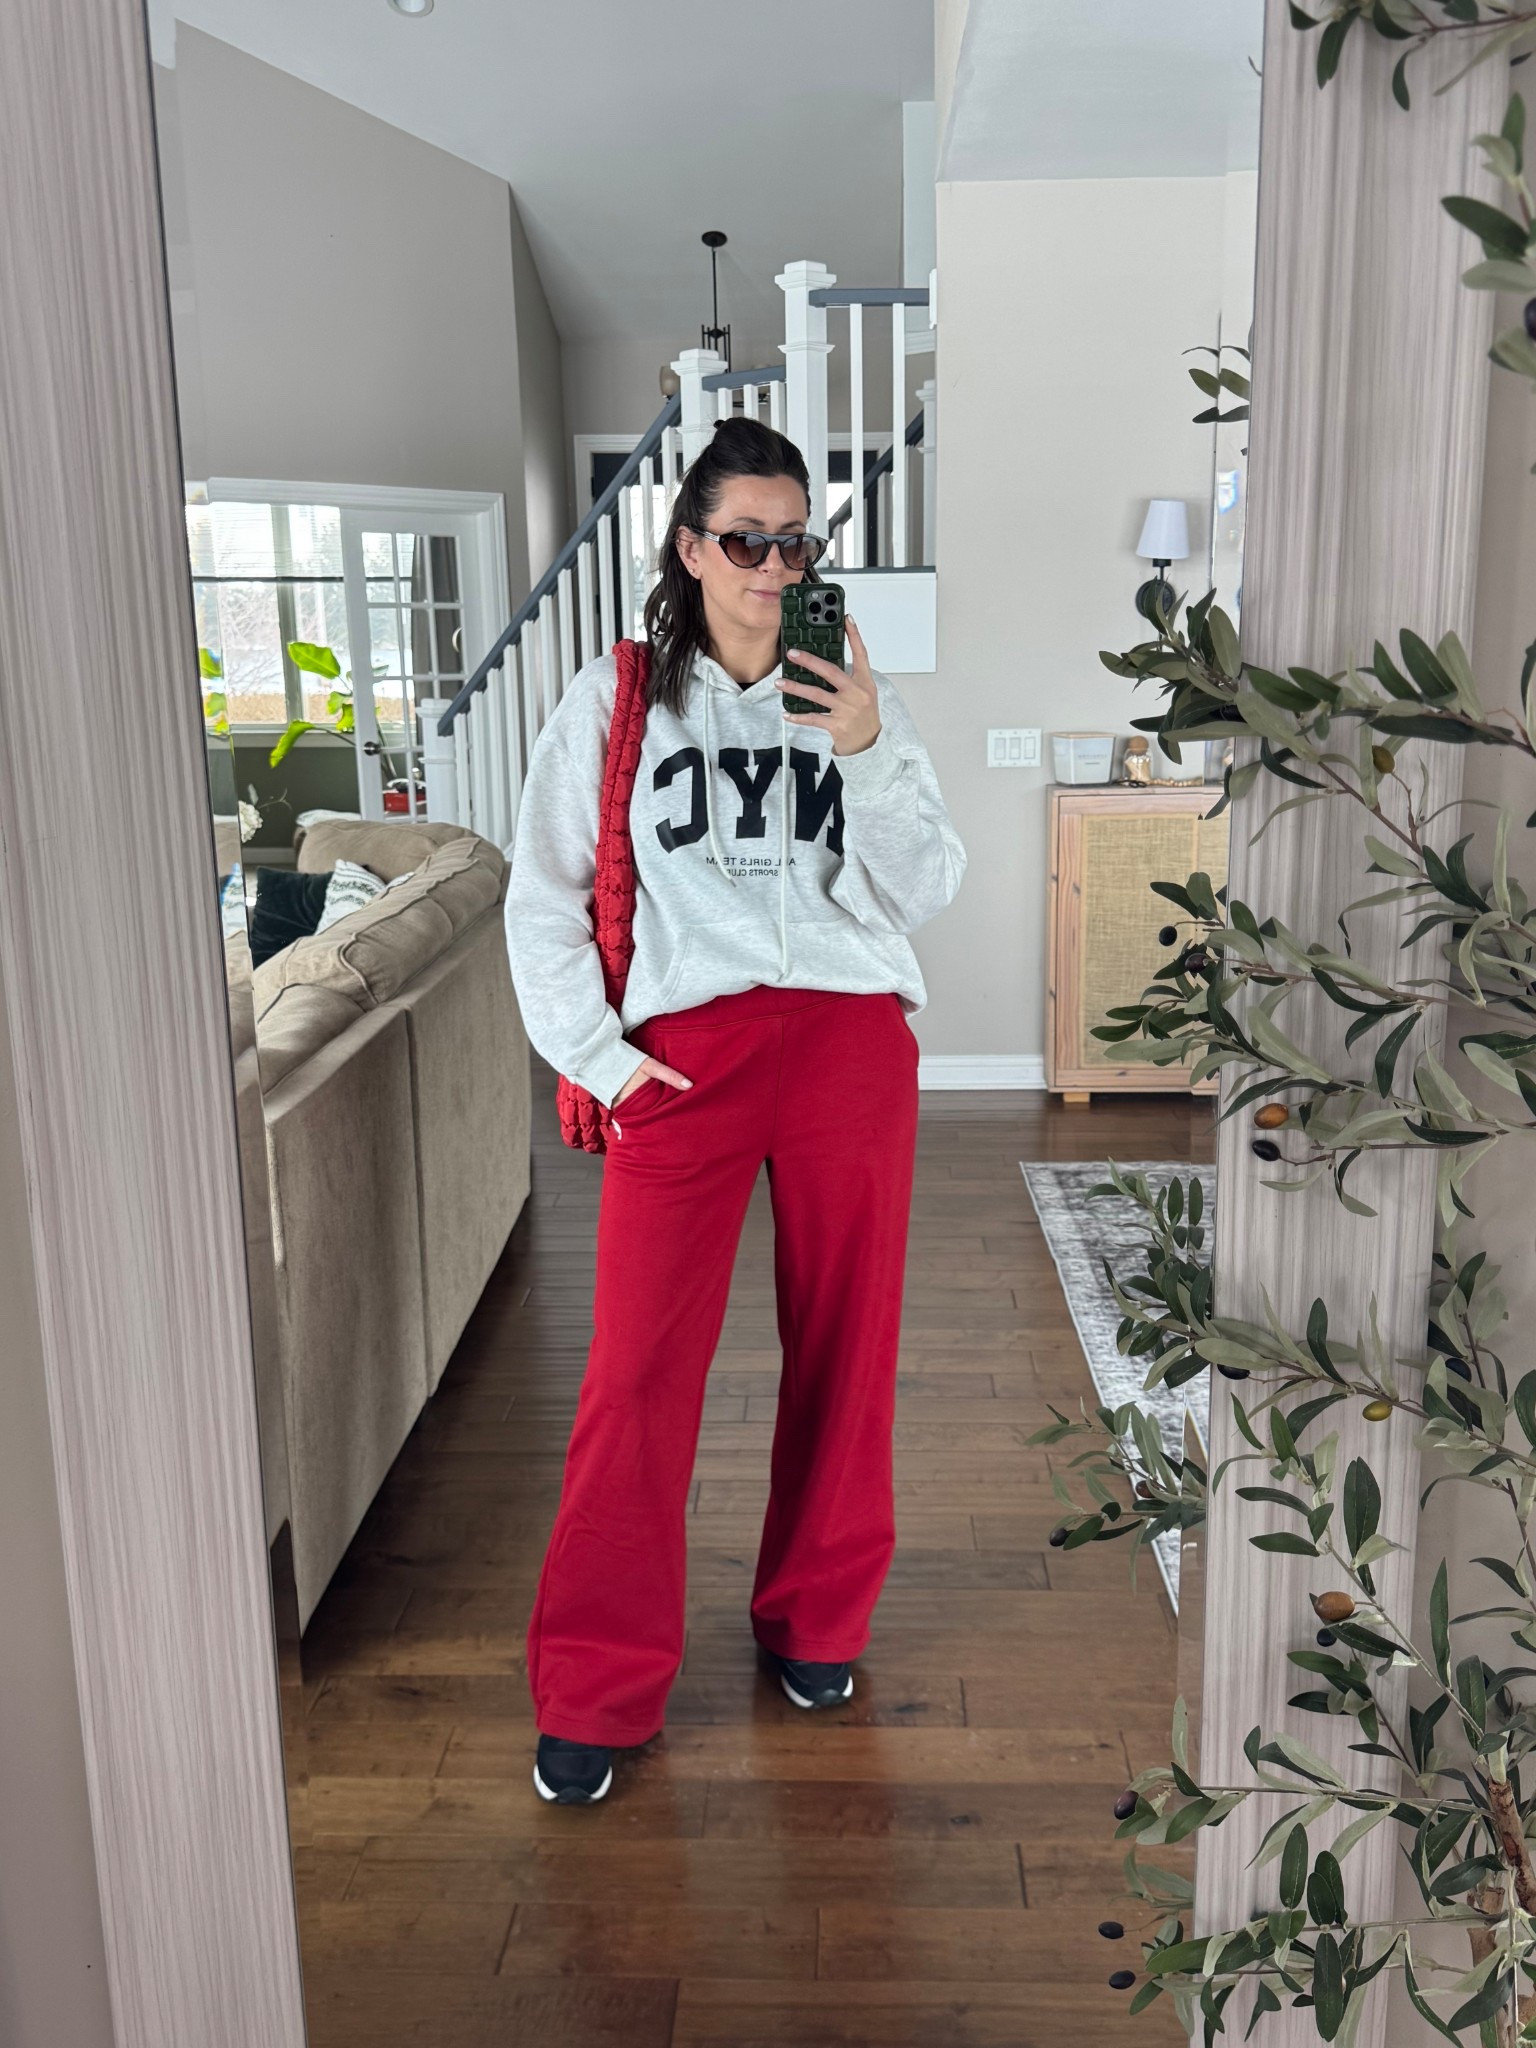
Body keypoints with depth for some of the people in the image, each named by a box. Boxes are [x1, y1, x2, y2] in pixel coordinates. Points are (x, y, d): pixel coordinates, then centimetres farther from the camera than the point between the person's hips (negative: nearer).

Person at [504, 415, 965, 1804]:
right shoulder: (618, 699, 6)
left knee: (845, 1346, 9)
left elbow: (919, 894, 2)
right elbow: (545, 896, 6)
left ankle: (815, 1622, 31)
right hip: (685, 1055, -2)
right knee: (640, 1369, -4)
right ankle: (598, 1688, 11)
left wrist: (866, 752, -11)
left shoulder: (857, 700, 10)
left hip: (849, 1046, 2)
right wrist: (597, 1054, -2)